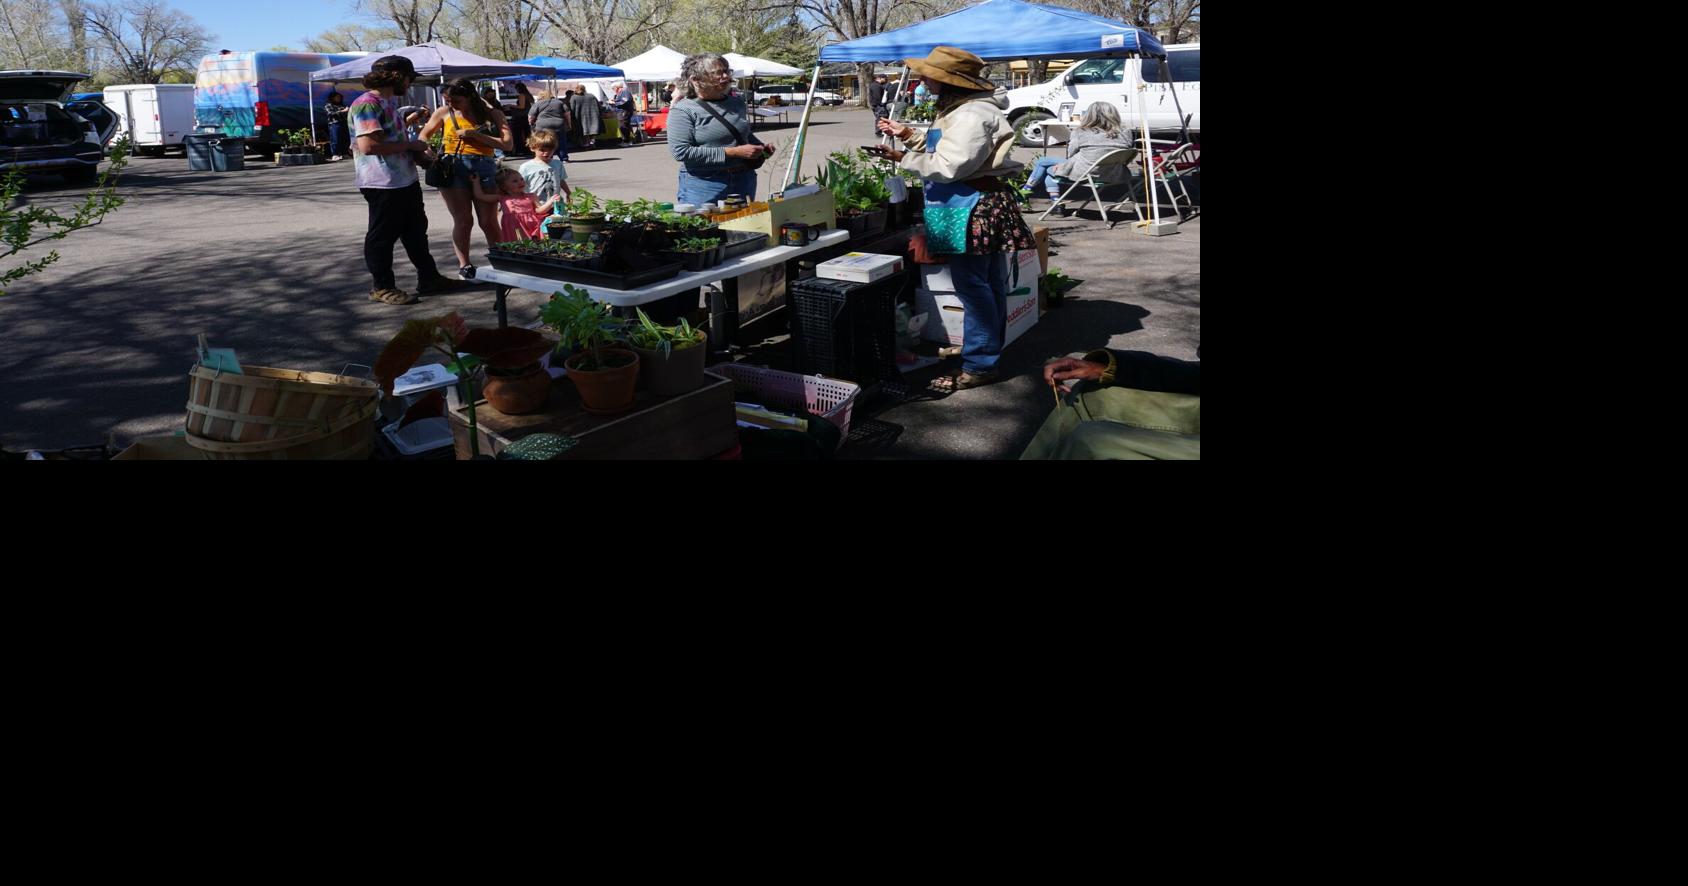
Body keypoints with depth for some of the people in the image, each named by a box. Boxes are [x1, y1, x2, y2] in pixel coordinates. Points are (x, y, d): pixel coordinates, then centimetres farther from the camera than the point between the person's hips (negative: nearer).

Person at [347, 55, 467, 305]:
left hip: (405, 180, 10)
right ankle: (383, 287, 11)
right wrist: (409, 145, -19)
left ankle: (428, 278, 28)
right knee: (383, 236, 1)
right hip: (383, 184, -10)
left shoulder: (387, 102, 15)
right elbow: (368, 145, -26)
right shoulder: (367, 104, -17)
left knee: (416, 231, 17)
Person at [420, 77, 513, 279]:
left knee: (489, 222, -2)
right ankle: (464, 265, 5)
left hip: (484, 168, 0)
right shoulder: (444, 113, 9)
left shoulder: (492, 114, 5)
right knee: (463, 220, -4)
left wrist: (475, 134, -11)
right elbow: (423, 136, 19)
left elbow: (506, 144, -6)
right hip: (453, 167, 1)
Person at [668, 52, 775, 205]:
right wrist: (733, 152, -19)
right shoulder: (682, 110, -7)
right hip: (703, 186, -5)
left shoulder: (737, 104, 11)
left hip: (744, 181, 6)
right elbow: (682, 151, -18)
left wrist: (762, 148, 5)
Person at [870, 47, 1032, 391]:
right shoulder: (957, 109, 17)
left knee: (972, 283, -7)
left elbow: (948, 167, -22)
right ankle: (988, 351, 27)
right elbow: (943, 152, 24)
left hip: (973, 208, -11)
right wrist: (908, 135, 18)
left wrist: (902, 157, -13)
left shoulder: (972, 116, -19)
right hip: (974, 205, 11)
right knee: (988, 282, 16)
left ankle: (979, 366, -2)